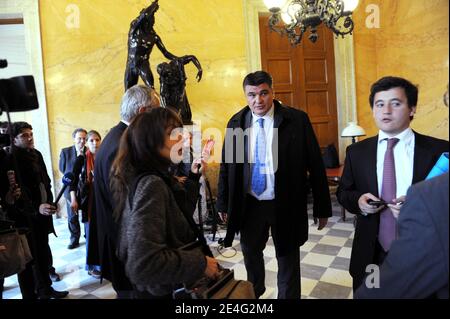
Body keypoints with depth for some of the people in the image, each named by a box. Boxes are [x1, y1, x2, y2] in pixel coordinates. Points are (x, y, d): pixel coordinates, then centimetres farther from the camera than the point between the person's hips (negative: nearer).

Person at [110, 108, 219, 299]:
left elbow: (181, 215, 10)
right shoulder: (150, 184, -26)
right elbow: (144, 262, -34)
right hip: (163, 291, -8)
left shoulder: (158, 178, 1)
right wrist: (201, 262, -23)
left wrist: (193, 177, 5)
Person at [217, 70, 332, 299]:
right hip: (249, 205, 4)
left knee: (288, 260, 15)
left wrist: (322, 207, -7)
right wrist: (223, 203, 7)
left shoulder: (297, 120, -10)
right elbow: (226, 164, 5)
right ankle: (254, 292, 52)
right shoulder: (236, 123, -1)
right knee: (250, 254, 24)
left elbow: (315, 164, -8)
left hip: (285, 205, -3)